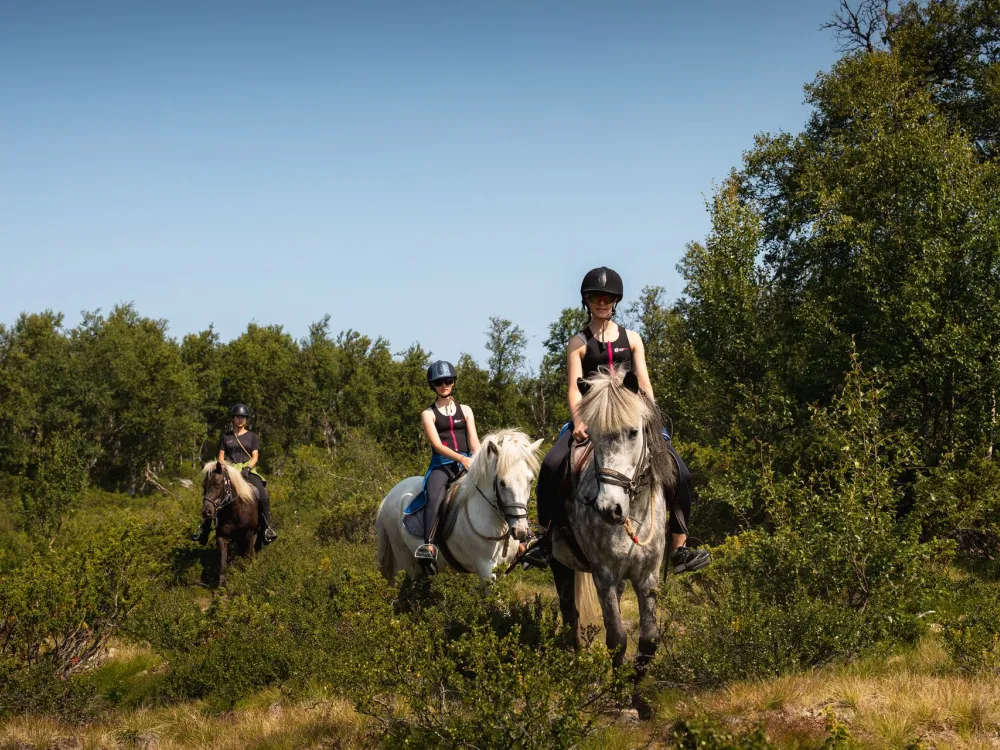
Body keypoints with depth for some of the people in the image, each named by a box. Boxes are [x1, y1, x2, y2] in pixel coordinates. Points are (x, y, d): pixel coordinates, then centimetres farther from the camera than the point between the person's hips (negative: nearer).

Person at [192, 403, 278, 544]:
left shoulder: (251, 437, 11)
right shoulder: (226, 436, 13)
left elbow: (255, 457, 4)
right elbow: (221, 457, 10)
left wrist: (247, 468, -15)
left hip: (248, 470, -1)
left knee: (263, 495, -26)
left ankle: (266, 527, -17)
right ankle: (204, 528, -11)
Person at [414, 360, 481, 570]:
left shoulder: (465, 410, 18)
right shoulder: (428, 414, 9)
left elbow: (474, 441, 7)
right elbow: (436, 444, -5)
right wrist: (460, 458, -21)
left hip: (466, 462, 3)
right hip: (441, 464, -3)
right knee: (433, 498, -34)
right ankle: (428, 546, -47)